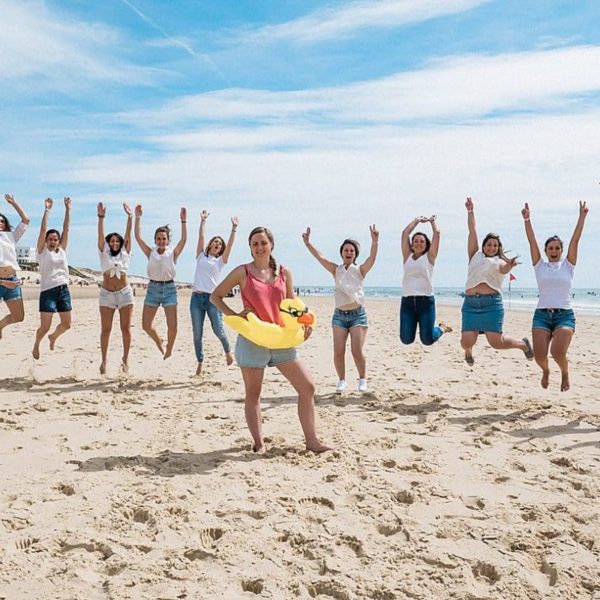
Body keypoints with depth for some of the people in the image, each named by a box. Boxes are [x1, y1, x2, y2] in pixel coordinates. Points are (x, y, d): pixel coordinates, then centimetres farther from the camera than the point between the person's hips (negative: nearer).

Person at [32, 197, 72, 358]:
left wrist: (68, 209, 7)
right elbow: (43, 229, -8)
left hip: (64, 290, 5)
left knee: (66, 324, 8)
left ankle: (53, 337, 40)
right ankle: (36, 345, 25)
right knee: (45, 327, -5)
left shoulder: (62, 250, 11)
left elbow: (66, 228, 8)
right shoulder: (42, 251, 1)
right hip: (48, 291, -4)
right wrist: (47, 210, -8)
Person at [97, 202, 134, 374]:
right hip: (107, 294, 0)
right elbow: (100, 235, -6)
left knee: (126, 328, 2)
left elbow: (128, 234, -2)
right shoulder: (104, 253, 6)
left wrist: (129, 216, -11)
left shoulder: (125, 253, 7)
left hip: (125, 292, 0)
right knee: (105, 329, 3)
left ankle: (125, 358, 12)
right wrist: (101, 217, -18)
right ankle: (104, 360, 11)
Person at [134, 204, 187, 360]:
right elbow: (138, 237, -5)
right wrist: (138, 218, -10)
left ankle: (169, 350, 21)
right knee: (146, 326, 4)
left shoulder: (173, 253, -2)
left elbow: (184, 239, -17)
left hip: (169, 289, -2)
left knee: (172, 326, -6)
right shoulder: (150, 253, 3)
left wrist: (183, 221, -25)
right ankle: (158, 341, 36)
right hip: (153, 288, 2)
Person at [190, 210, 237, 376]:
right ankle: (200, 362, 13)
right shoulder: (201, 256, 14)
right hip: (197, 297, 1)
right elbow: (201, 237, 7)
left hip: (213, 298, -1)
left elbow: (230, 245, 3)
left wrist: (234, 228, -1)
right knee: (197, 334, 3)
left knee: (218, 330, -6)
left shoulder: (220, 261, 12)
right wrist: (203, 220, 5)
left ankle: (228, 350, 23)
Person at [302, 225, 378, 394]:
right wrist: (307, 243, -14)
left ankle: (362, 379, 16)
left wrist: (375, 242, -32)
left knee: (357, 351, -7)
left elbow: (372, 258, -15)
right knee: (338, 351, -4)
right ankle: (342, 380, 15)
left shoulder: (360, 270, 2)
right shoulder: (336, 270, 6)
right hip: (339, 314, 2)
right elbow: (320, 257, -2)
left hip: (358, 314, -2)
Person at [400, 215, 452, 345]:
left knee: (427, 340, -4)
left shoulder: (429, 257, 8)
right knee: (406, 339, 0)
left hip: (426, 300, -2)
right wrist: (418, 220, 22)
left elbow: (437, 233, 5)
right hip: (407, 301, 2)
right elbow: (405, 233, 12)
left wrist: (432, 220, 22)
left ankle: (442, 328, 29)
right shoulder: (407, 256, 13)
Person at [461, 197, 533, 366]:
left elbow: (503, 269, -13)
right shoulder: (475, 256, 19)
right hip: (470, 303, 2)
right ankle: (468, 350, 32)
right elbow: (472, 231, 19)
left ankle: (522, 343, 21)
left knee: (496, 342, -10)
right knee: (467, 342, -7)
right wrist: (470, 211, 18)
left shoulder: (500, 262, 12)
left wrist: (509, 266, -35)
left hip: (492, 304, -2)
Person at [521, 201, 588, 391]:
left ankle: (565, 374, 15)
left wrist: (582, 217, -7)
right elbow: (532, 241, 0)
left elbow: (575, 240, 0)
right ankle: (546, 371, 27)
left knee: (558, 352, -20)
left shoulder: (568, 265, 9)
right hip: (542, 314, 1)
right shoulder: (540, 266, 9)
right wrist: (527, 219, -8)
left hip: (564, 314, -1)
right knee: (539, 355, -11)